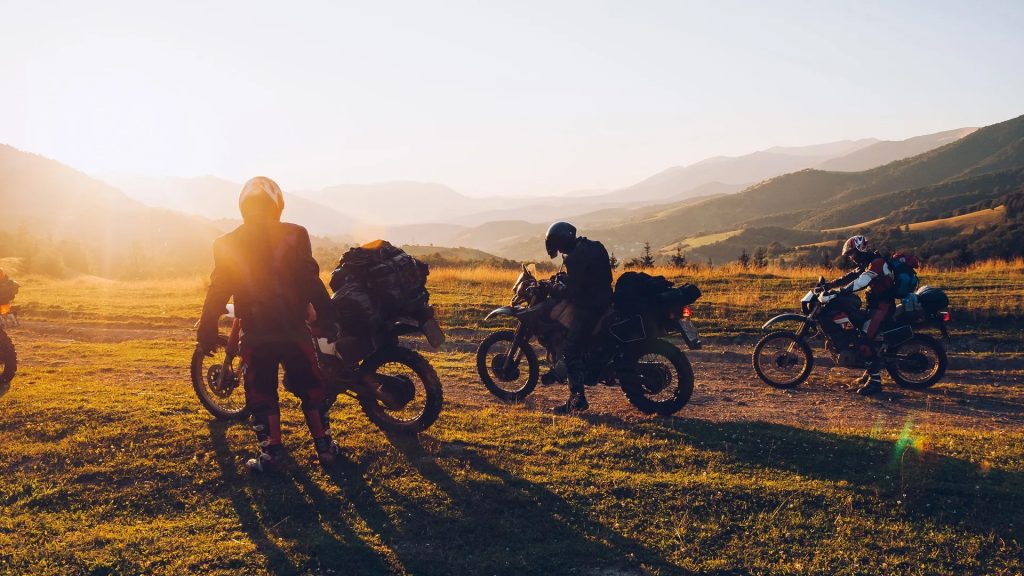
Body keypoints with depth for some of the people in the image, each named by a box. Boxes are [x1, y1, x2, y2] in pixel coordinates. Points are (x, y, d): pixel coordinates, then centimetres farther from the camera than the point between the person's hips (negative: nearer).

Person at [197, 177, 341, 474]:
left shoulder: (228, 244, 1)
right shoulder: (294, 235, -4)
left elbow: (218, 291, 2)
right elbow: (311, 281, -6)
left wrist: (207, 330, 10)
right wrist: (327, 318, 0)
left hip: (256, 333, 0)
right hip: (294, 329, 0)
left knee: (261, 393, 12)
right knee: (310, 387, 13)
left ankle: (272, 453, 10)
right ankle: (325, 446, 17)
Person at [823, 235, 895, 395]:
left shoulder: (877, 262, -17)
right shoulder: (867, 264, 17)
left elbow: (862, 281, -31)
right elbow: (850, 277, 13)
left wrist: (842, 291, -37)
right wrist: (829, 285, 1)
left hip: (882, 305, -11)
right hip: (875, 304, 11)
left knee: (865, 341, -21)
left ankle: (875, 380, -21)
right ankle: (870, 372, 27)